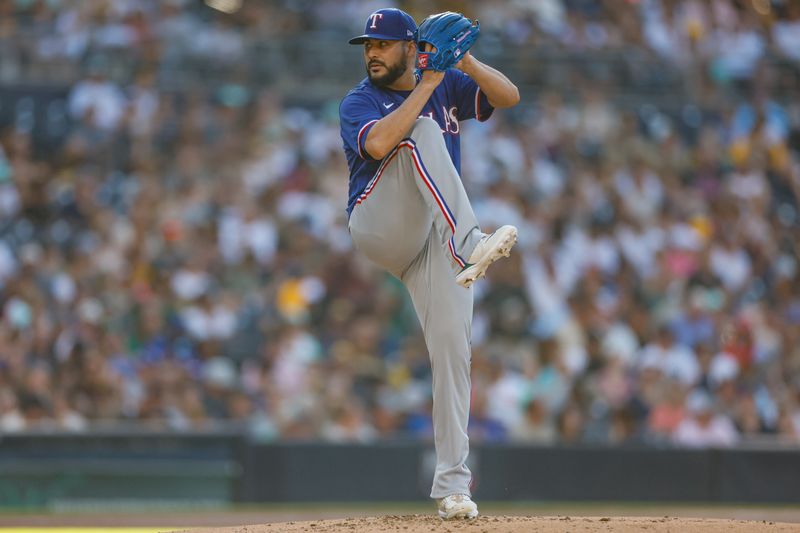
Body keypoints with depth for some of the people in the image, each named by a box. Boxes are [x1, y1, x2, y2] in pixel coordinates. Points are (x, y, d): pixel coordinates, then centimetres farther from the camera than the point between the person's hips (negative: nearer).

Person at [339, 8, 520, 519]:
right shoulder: (359, 102, 2)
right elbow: (379, 143, -21)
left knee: (452, 343, -10)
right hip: (378, 225, -3)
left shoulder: (446, 85, 14)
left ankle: (452, 480, -4)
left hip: (437, 238, 3)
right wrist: (427, 87, -18)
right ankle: (469, 244, -45)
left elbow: (509, 96, 1)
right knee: (421, 131, -25)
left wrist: (465, 61, -14)